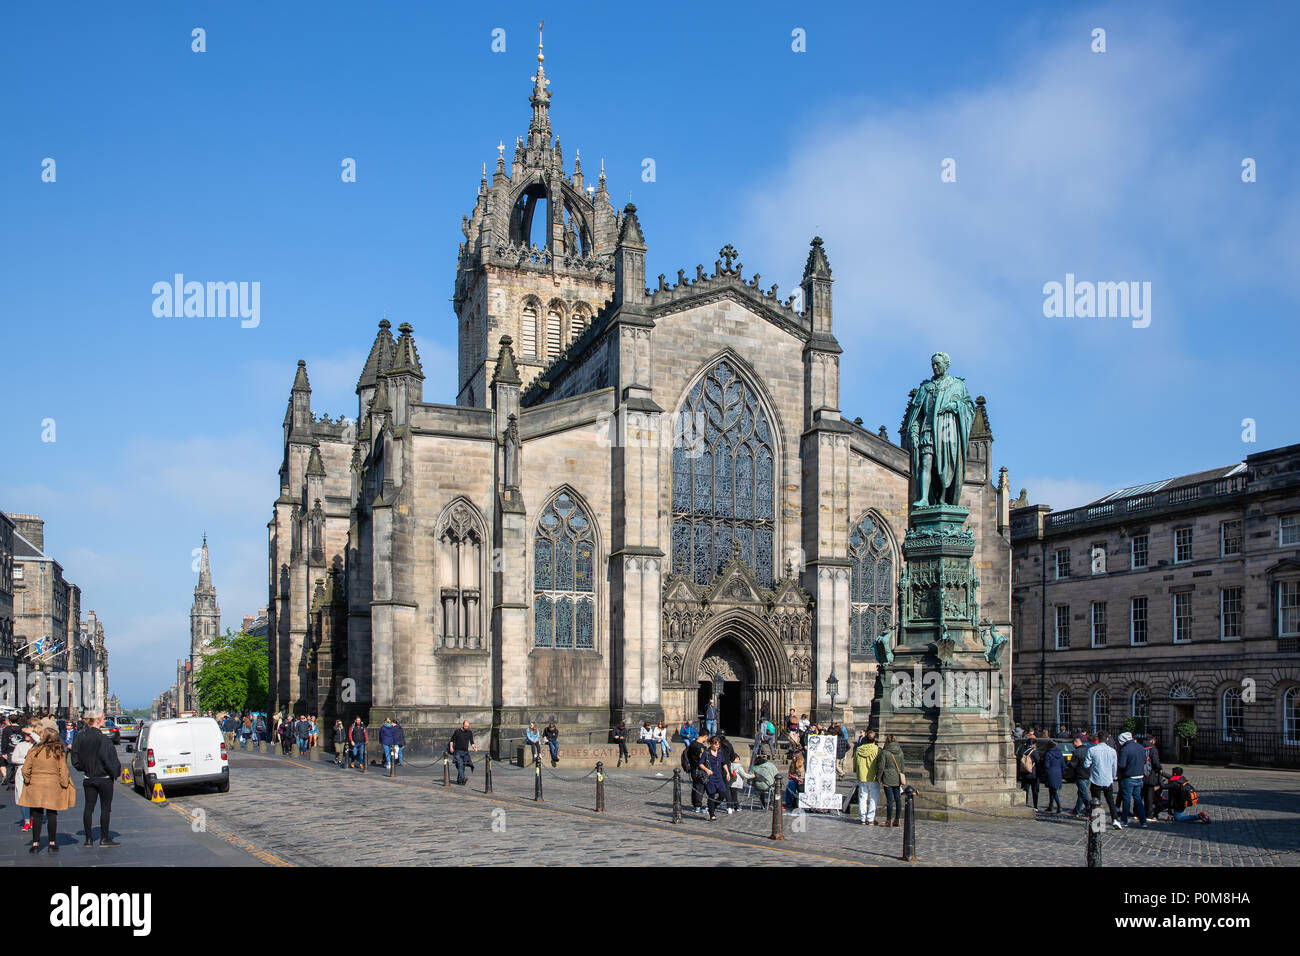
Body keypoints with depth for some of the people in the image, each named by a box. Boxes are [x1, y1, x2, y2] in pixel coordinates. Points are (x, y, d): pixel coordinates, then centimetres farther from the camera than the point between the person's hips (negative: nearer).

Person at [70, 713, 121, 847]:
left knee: (89, 807, 10)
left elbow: (75, 759, 6)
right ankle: (104, 838, 7)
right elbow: (108, 759, -19)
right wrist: (115, 772, -5)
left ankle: (88, 838, 12)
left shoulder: (80, 737, 1)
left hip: (88, 779, 6)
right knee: (105, 808, 3)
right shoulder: (103, 739, -20)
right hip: (104, 779, -6)